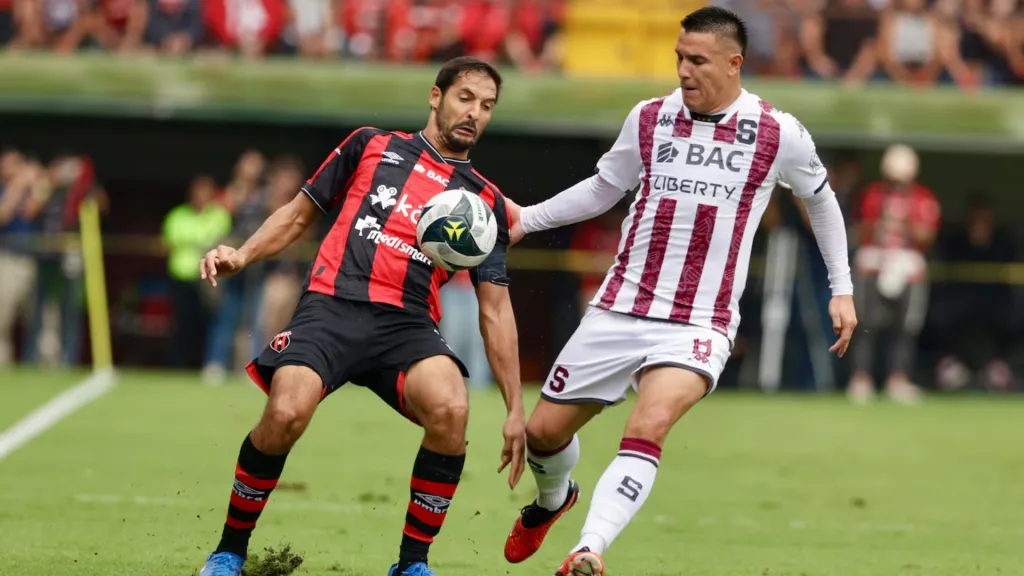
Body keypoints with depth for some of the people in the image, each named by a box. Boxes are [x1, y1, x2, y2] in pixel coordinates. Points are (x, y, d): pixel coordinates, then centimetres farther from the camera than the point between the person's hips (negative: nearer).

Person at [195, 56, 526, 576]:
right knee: (285, 416, -28)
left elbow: (495, 308, 17)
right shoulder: (371, 146, 18)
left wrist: (515, 408, 11)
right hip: (332, 304, -1)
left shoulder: (484, 201, 19)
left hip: (407, 324, 1)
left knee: (450, 409, -31)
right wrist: (242, 255, 5)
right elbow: (301, 213, 24)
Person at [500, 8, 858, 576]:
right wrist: (528, 218, 5)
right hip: (618, 310, 4)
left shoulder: (778, 135, -5)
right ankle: (553, 498, 45)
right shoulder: (649, 118, 2)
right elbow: (604, 188, 17)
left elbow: (820, 198, 14)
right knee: (542, 431, 9)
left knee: (649, 425, -31)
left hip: (699, 326, -4)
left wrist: (842, 289, 14)